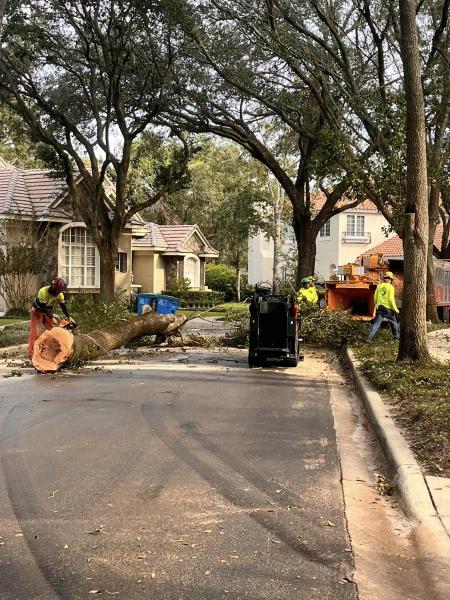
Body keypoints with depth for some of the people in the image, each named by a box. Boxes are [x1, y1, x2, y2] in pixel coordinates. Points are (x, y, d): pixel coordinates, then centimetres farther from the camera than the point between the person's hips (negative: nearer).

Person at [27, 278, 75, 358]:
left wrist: (69, 317, -22)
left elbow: (63, 306, -12)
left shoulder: (59, 294, -15)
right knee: (35, 333, -12)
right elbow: (43, 308, -30)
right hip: (37, 311, -6)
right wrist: (52, 318, -31)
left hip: (49, 312, 6)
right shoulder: (43, 292, -33)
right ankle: (31, 353, -11)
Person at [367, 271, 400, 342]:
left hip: (379, 308, 3)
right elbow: (391, 299, -16)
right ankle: (396, 336, 32)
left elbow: (375, 298, 9)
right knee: (393, 322, 18)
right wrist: (395, 309, -7)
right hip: (388, 308, -3)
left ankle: (369, 337, -10)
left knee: (376, 323, 1)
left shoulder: (379, 286, 4)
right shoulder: (391, 287, -10)